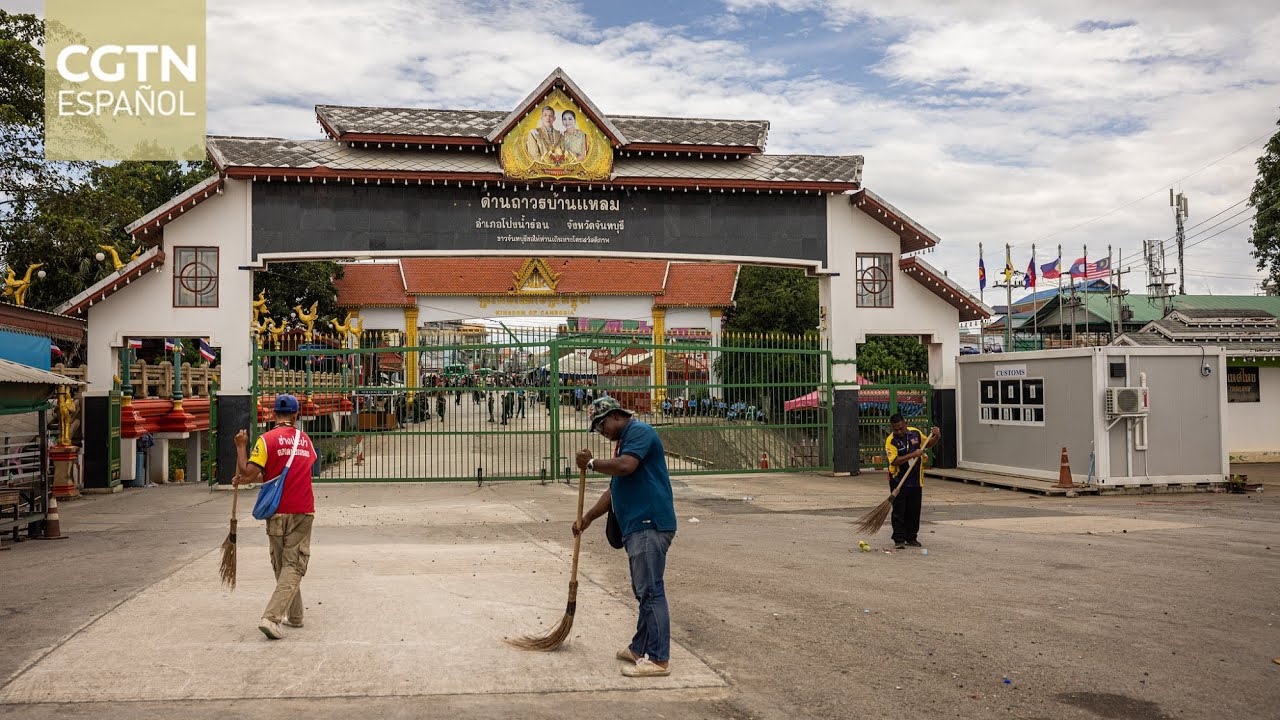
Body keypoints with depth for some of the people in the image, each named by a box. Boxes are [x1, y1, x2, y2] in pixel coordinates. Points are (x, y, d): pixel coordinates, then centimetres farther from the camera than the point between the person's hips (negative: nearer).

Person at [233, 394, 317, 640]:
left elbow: (248, 473, -14)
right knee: (294, 567, 0)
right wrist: (252, 478, 17)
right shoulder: (305, 439, 9)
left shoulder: (267, 439, -6)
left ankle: (294, 615, 25)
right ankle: (271, 617, -13)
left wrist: (241, 447, -1)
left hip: (278, 513, -1)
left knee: (283, 566, 15)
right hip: (303, 511, 1)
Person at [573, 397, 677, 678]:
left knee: (651, 591, -9)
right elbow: (614, 490, 26)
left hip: (650, 525, -10)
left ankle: (658, 659, -6)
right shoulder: (623, 441, 23)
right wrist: (587, 518, 20)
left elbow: (625, 466, -25)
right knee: (644, 591, 15)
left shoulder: (640, 431, -7)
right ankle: (640, 649, 23)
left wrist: (591, 463, -9)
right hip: (637, 527, 10)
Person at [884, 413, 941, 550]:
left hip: (915, 480, 5)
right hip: (898, 481, -4)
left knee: (914, 511, 11)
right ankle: (899, 540, 4)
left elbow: (928, 444, 19)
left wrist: (936, 437, 0)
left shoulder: (915, 433, 1)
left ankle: (911, 538, 23)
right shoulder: (891, 441, -15)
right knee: (899, 511, -2)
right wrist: (913, 454, -30)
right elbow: (894, 461, -25)